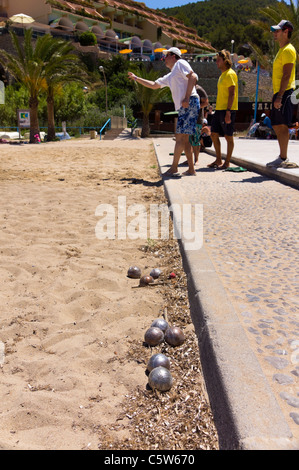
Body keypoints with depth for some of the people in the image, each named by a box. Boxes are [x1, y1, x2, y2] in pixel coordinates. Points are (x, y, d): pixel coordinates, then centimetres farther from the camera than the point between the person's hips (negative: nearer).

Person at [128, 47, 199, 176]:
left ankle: (173, 168, -5)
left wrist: (187, 98, -20)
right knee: (184, 139, 7)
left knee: (180, 137, -9)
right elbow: (154, 85, 38)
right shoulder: (170, 76, 29)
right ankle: (191, 169, 9)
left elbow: (193, 77, -11)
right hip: (183, 107, 9)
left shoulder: (180, 63, 4)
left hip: (190, 103, -9)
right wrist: (136, 78, 39)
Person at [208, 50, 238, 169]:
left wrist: (228, 112, -22)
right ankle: (218, 160, 19)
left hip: (227, 110, -10)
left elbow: (232, 94, -16)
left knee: (228, 136, -2)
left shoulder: (230, 74, -9)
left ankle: (227, 163, 4)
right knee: (214, 134, 9)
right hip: (219, 110, 10)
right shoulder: (222, 74, 19)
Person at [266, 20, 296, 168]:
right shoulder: (282, 50, 21)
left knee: (282, 126, -10)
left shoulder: (288, 50, -9)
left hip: (284, 93, -10)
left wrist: (279, 96, -24)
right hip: (279, 93, 10)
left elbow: (287, 75, -18)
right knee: (277, 126, 10)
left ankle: (283, 159, -8)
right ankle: (282, 157, 16)